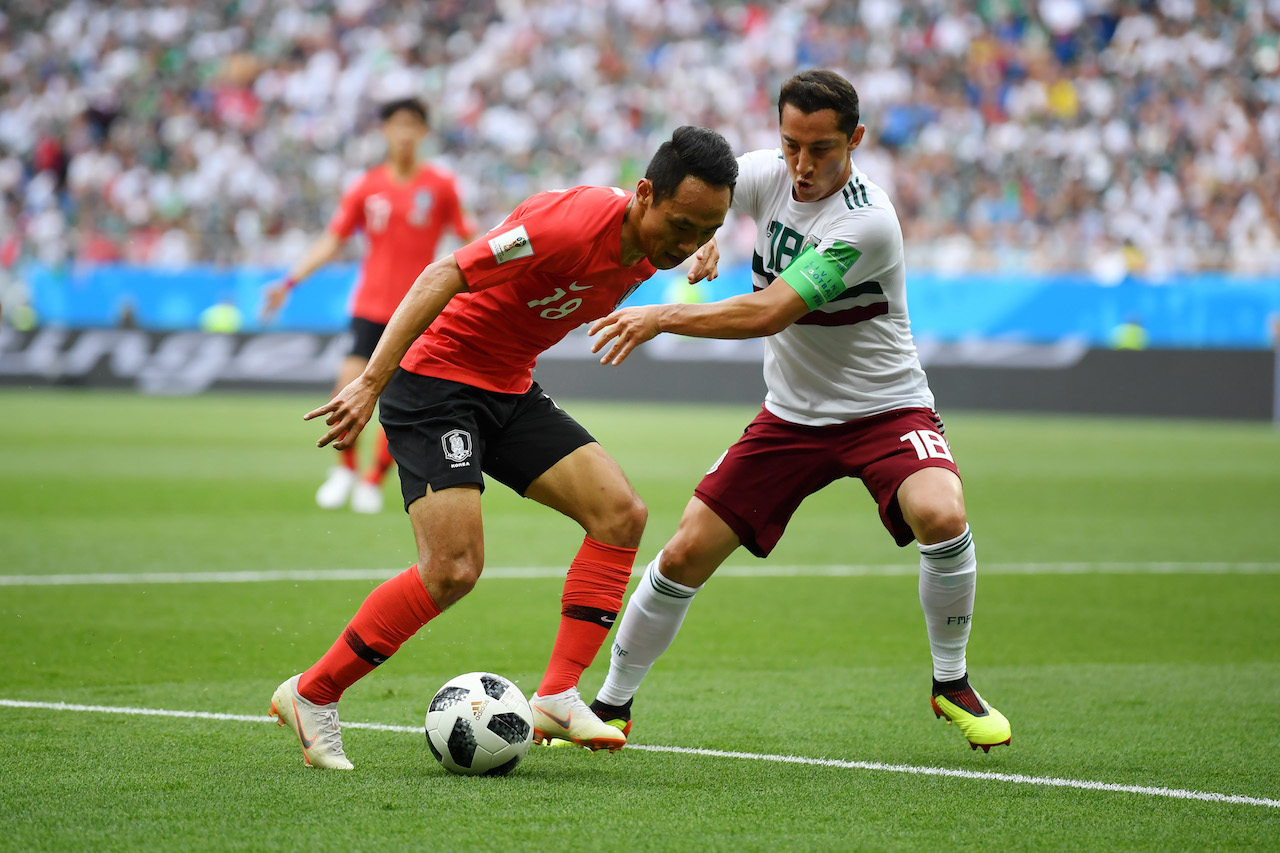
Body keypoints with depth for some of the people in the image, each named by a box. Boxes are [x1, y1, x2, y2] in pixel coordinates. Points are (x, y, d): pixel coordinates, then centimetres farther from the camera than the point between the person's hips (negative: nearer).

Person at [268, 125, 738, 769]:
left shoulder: (650, 241, -2)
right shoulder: (573, 222, -28)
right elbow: (445, 275, -30)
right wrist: (371, 383, -35)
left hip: (511, 390, 9)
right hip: (437, 377, -9)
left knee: (621, 513, -7)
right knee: (453, 569, -19)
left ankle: (557, 698, -5)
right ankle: (311, 696, -3)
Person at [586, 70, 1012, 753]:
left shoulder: (867, 222, -26)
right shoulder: (768, 174, -7)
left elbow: (770, 312, -31)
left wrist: (663, 318, -35)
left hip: (885, 409, -5)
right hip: (790, 415, 5)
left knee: (940, 516, -33)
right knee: (687, 553, -3)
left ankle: (951, 685, -9)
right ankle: (611, 707, 16)